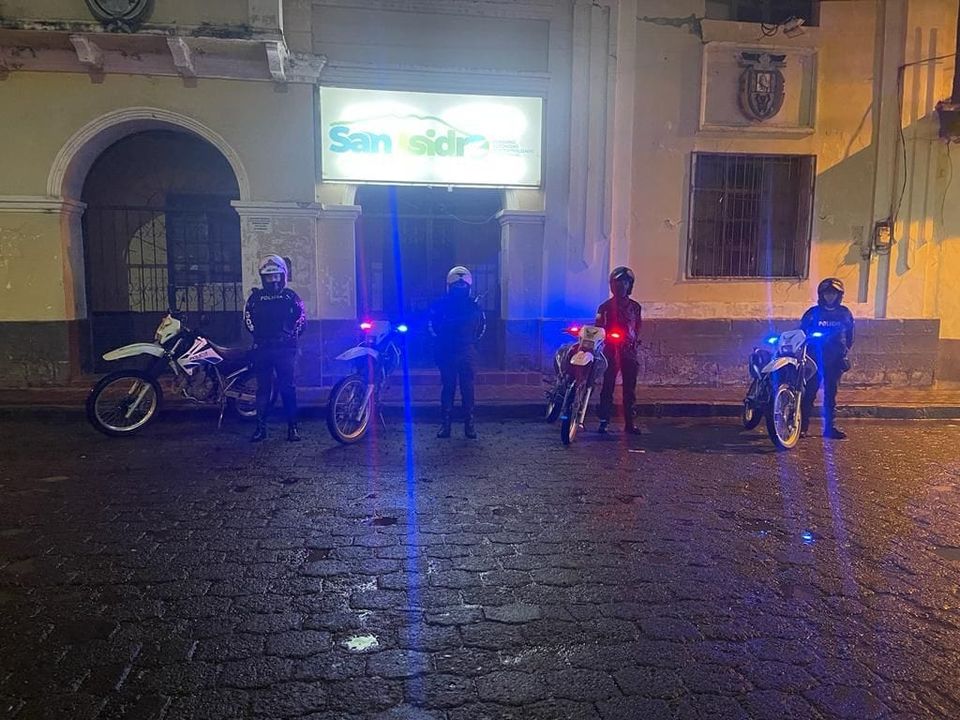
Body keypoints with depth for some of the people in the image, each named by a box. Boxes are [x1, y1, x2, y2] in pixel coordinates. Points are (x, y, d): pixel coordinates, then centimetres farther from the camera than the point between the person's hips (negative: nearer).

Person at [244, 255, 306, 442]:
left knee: (288, 388, -1)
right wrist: (258, 334, -2)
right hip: (262, 348, 2)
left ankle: (293, 427, 6)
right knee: (263, 388, 6)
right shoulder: (256, 297, 13)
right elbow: (248, 317, 8)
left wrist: (292, 334, -5)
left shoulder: (290, 296, 8)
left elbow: (302, 316, 3)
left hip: (285, 349, -2)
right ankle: (260, 427, 12)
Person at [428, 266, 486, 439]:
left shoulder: (474, 305, 5)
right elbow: (432, 324, 8)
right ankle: (445, 424, 8)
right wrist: (439, 342, 6)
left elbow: (482, 324, 16)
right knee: (448, 388, 4)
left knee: (468, 389, 1)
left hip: (467, 353, 1)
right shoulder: (441, 304, 0)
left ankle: (469, 424, 7)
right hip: (446, 353, -1)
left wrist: (474, 342, 12)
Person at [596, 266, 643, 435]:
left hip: (630, 351, 3)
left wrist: (635, 342, 3)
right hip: (611, 350, -2)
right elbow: (598, 327, -3)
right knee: (608, 387, -2)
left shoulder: (634, 306, 11)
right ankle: (604, 421, 3)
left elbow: (637, 327, 16)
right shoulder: (606, 306, 3)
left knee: (630, 389, 5)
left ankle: (630, 422, 11)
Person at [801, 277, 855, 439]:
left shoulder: (845, 313, 10)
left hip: (835, 359, 2)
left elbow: (849, 336, 16)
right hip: (814, 358, -2)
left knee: (831, 394, 7)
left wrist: (844, 352, 6)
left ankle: (830, 427, 12)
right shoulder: (813, 313, 4)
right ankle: (802, 425, -4)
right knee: (809, 392, -7)